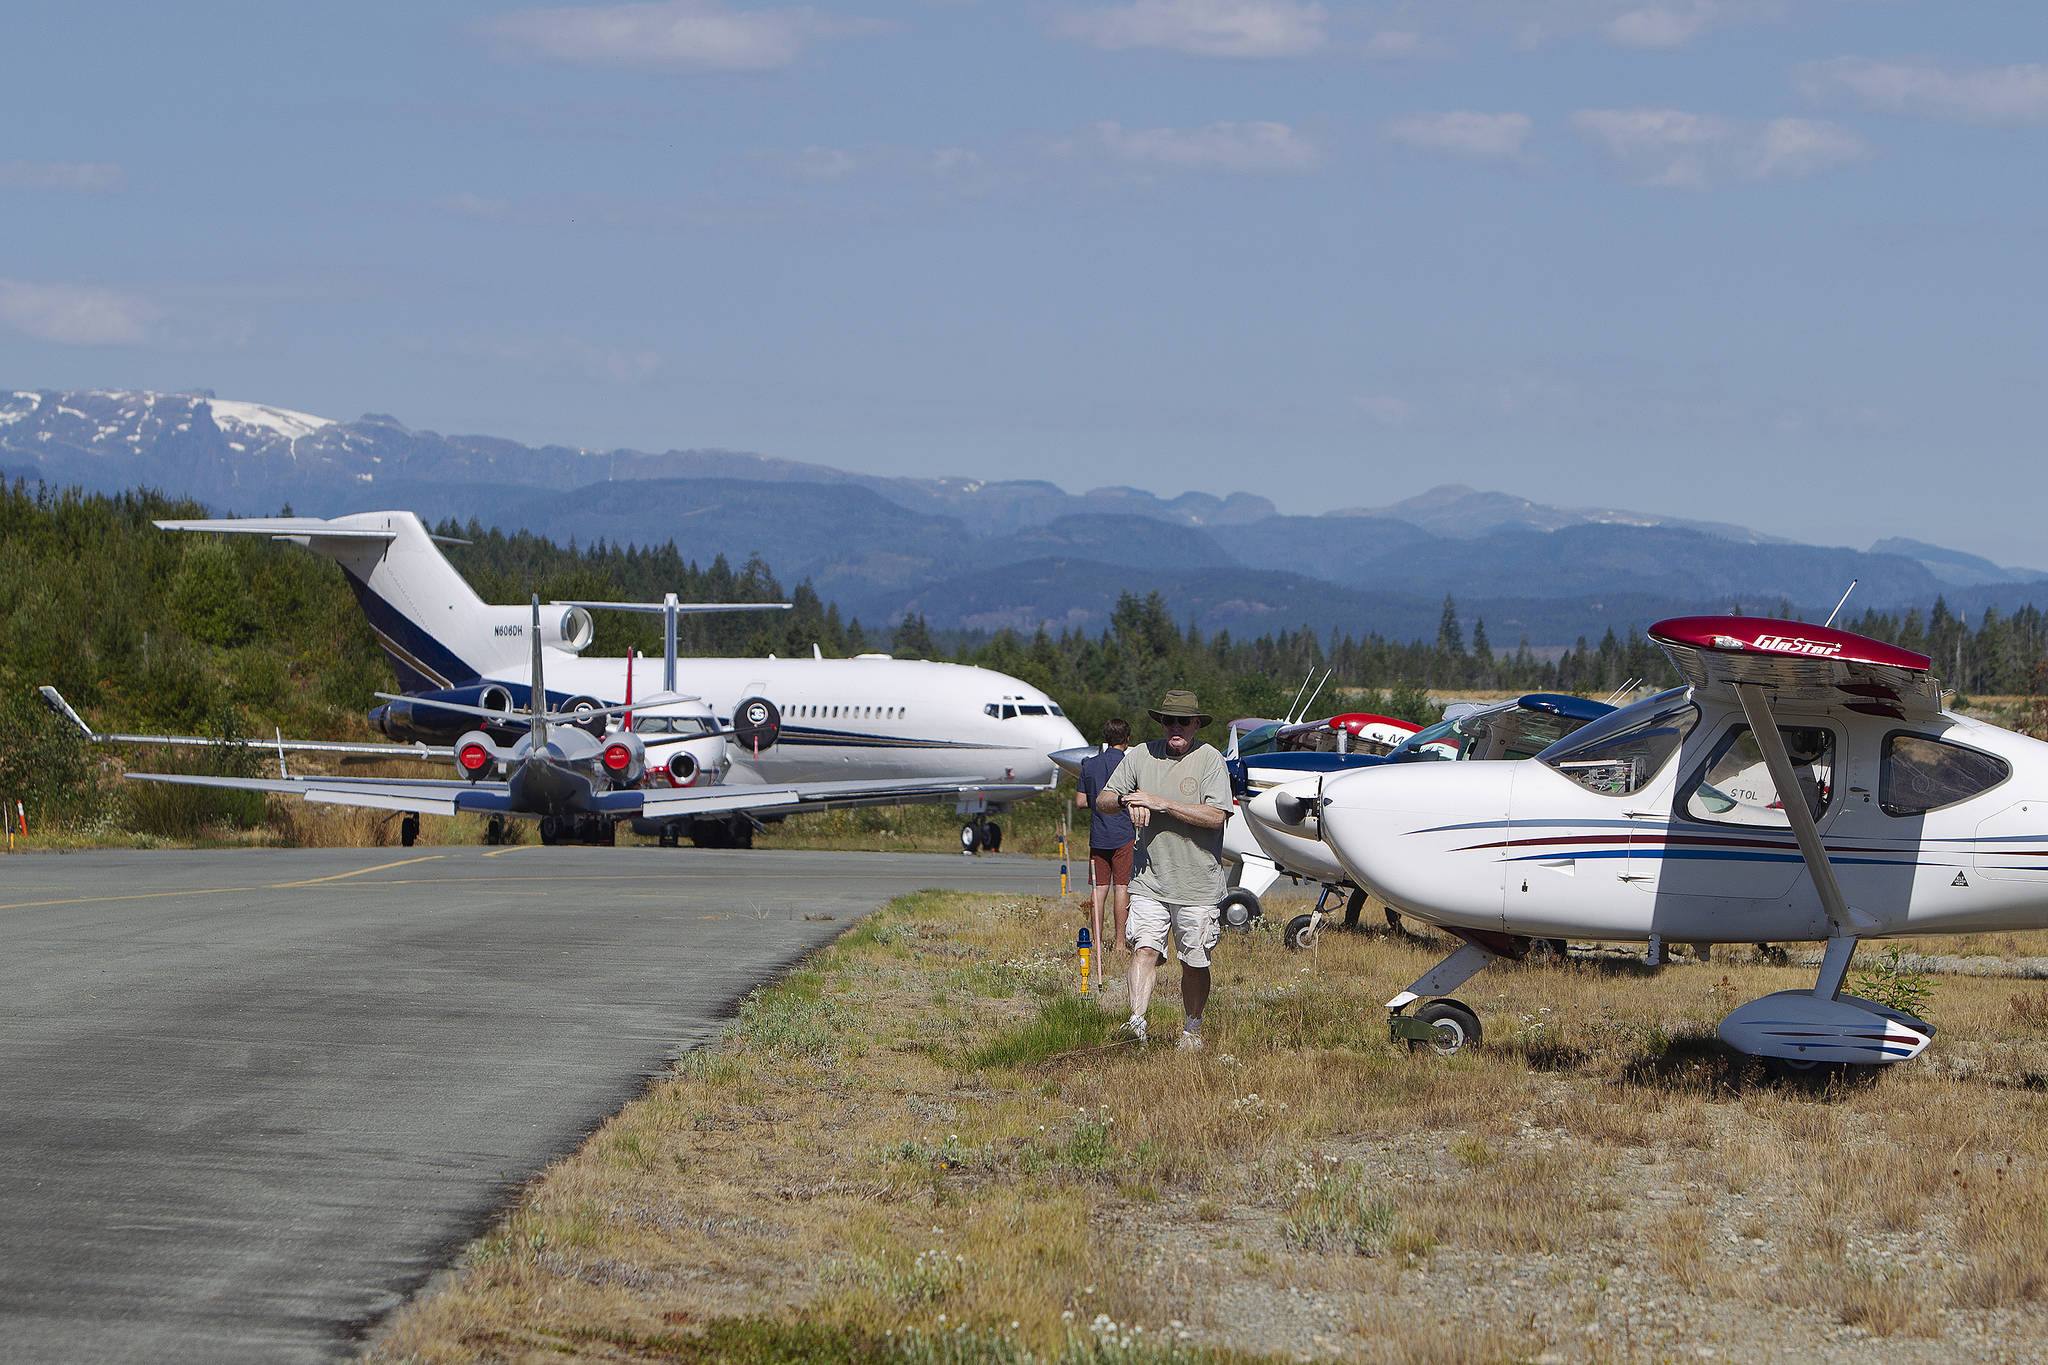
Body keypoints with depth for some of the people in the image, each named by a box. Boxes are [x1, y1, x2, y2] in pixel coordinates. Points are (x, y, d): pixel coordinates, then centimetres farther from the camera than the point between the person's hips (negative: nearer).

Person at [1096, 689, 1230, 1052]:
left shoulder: (1209, 760, -5)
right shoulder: (1142, 756, 6)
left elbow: (1216, 816, -16)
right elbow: (1102, 801, 10)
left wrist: (1161, 803, -18)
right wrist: (1127, 800, -13)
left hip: (1197, 883, -2)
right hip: (1149, 878, 2)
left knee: (1194, 962, 7)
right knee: (1144, 948, -15)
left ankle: (1192, 1029, 24)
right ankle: (1137, 1022, -22)